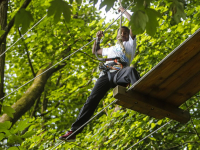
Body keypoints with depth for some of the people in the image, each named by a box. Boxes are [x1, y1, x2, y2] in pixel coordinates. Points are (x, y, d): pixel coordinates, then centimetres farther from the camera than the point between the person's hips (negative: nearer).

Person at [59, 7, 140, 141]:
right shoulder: (111, 49, 42)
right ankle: (73, 131, -18)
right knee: (92, 100, -12)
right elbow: (95, 51, 54)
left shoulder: (130, 44, 27)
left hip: (119, 73, -4)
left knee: (131, 70, -42)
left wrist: (124, 11, 30)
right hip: (106, 74, 4)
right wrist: (98, 38, 42)